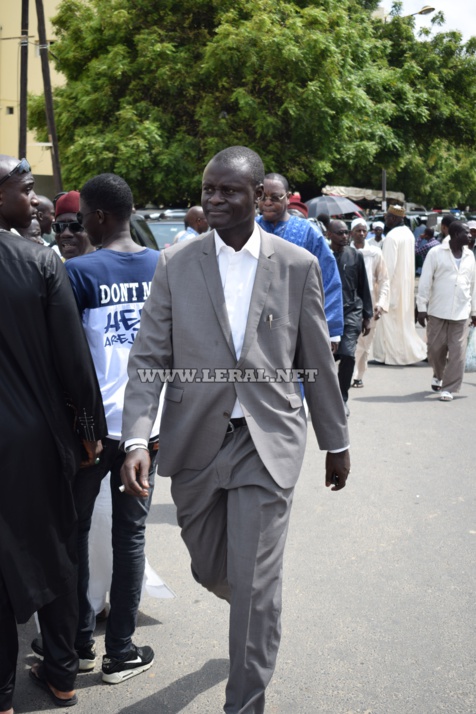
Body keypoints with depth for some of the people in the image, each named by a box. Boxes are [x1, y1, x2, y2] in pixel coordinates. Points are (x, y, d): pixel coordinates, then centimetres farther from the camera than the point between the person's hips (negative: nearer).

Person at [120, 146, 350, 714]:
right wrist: (136, 439, -14)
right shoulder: (175, 264, 0)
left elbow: (317, 363, 6)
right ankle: (254, 605, 53)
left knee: (254, 586, -1)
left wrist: (336, 442, 12)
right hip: (194, 443, 2)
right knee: (211, 571, 17)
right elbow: (147, 359, -2)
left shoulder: (298, 265, -1)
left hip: (267, 443, -2)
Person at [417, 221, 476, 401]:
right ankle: (438, 376, 35)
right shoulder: (436, 253, -4)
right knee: (436, 349, 7)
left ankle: (448, 388, 4)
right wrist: (422, 308, -7)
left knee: (457, 352, -4)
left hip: (461, 313, 3)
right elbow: (425, 282, -4)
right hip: (437, 311, -2)